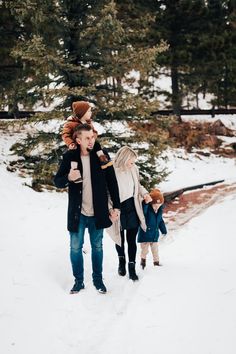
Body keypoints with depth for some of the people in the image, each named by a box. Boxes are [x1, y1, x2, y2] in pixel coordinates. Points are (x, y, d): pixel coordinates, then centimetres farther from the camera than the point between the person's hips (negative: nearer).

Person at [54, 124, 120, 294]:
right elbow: (57, 181, -1)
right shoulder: (70, 157, -6)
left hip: (97, 212, 0)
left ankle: (98, 279, 28)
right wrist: (69, 178, -23)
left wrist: (116, 206, -1)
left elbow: (112, 182, 1)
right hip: (77, 212, 0)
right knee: (76, 248, 7)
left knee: (97, 246, 13)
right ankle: (79, 280, 23)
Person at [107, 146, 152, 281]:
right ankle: (121, 260, 44)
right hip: (118, 210, -2)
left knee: (132, 239, 5)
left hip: (132, 209, 3)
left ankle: (132, 267, 18)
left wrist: (145, 193, -5)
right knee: (120, 238, 19)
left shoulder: (133, 169, -7)